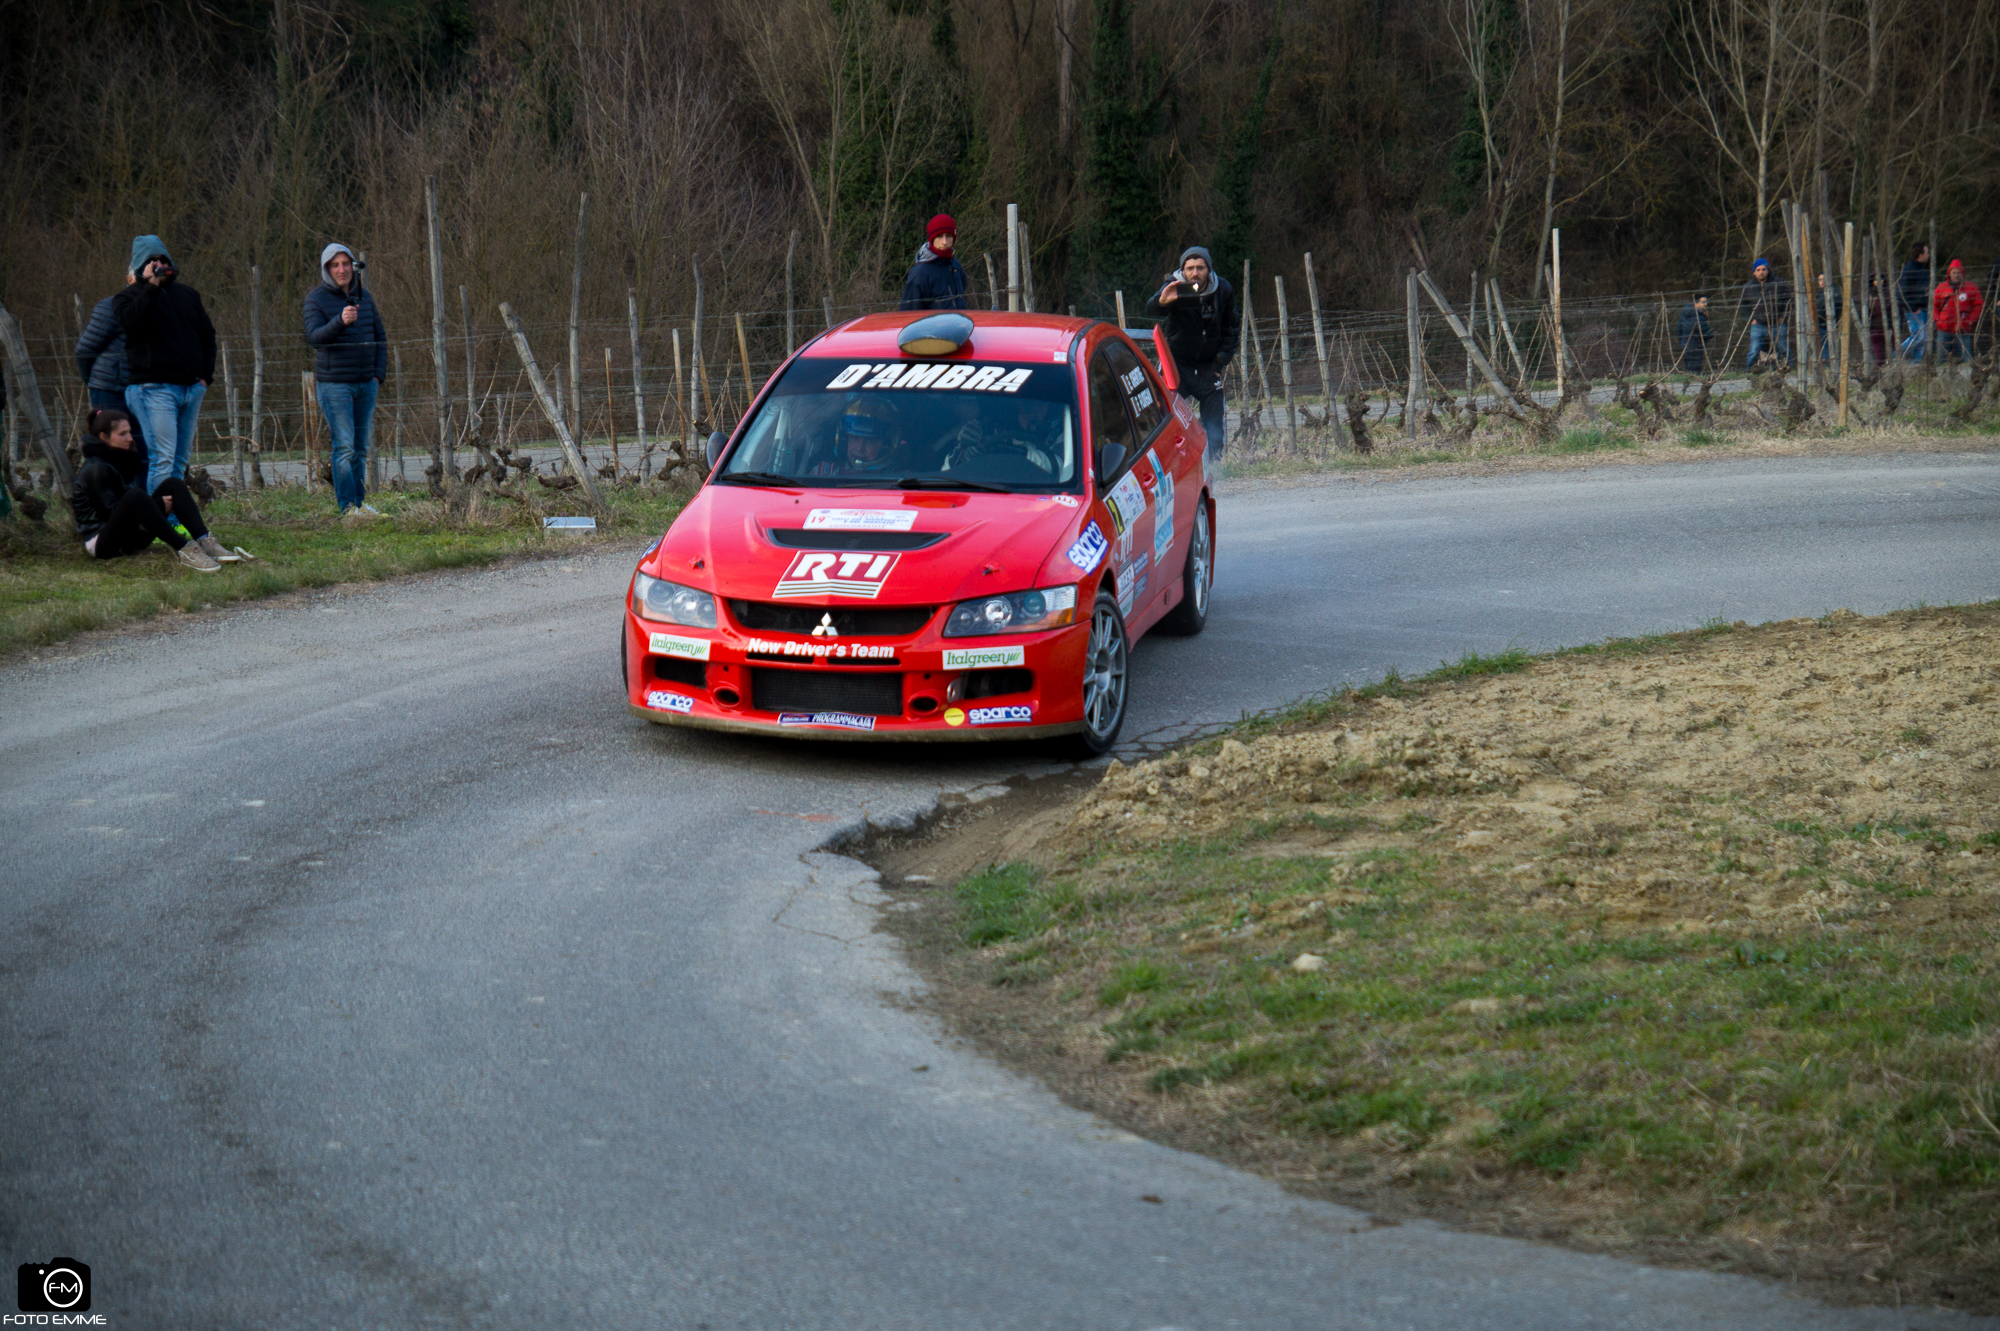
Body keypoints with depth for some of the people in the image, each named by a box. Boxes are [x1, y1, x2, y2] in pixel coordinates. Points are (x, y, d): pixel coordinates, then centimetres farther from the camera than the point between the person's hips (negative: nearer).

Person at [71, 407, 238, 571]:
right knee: (135, 495, -35)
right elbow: (110, 511, -19)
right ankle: (182, 549, -36)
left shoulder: (124, 461, 15)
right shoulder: (94, 470, -13)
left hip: (133, 536, 9)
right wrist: (158, 505, -15)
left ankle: (205, 542, -22)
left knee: (173, 484, -4)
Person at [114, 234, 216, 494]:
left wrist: (206, 374, 11)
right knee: (162, 460, -15)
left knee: (181, 460, 8)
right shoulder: (128, 297, 4)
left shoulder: (187, 295, 18)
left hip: (191, 387, 6)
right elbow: (130, 321, -20)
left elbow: (207, 334, 23)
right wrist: (151, 286, -19)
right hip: (155, 388, -6)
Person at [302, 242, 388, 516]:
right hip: (335, 384, -5)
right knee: (344, 447, -10)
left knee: (361, 448, 9)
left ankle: (360, 501, 15)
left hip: (366, 384, 5)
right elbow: (314, 336, -19)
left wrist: (379, 373, 6)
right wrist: (340, 321, -36)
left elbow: (380, 337, 17)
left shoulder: (364, 297, 11)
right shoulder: (316, 299, -5)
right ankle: (347, 505, -9)